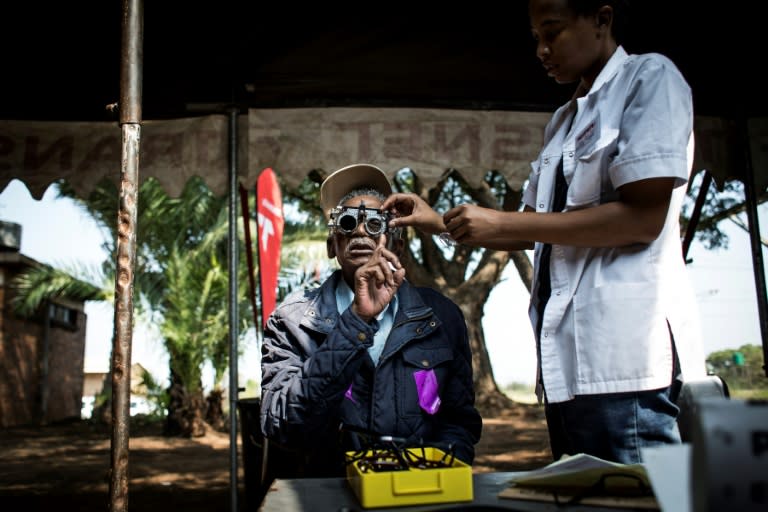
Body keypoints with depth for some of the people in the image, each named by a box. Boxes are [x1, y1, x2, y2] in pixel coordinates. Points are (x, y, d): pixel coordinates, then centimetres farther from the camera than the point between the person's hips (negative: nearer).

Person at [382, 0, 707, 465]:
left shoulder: (650, 78, -2)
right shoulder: (563, 121, 22)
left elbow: (643, 217, -14)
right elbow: (530, 232, 24)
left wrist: (500, 221, -11)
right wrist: (441, 223, 11)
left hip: (626, 354, -8)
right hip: (567, 361, 8)